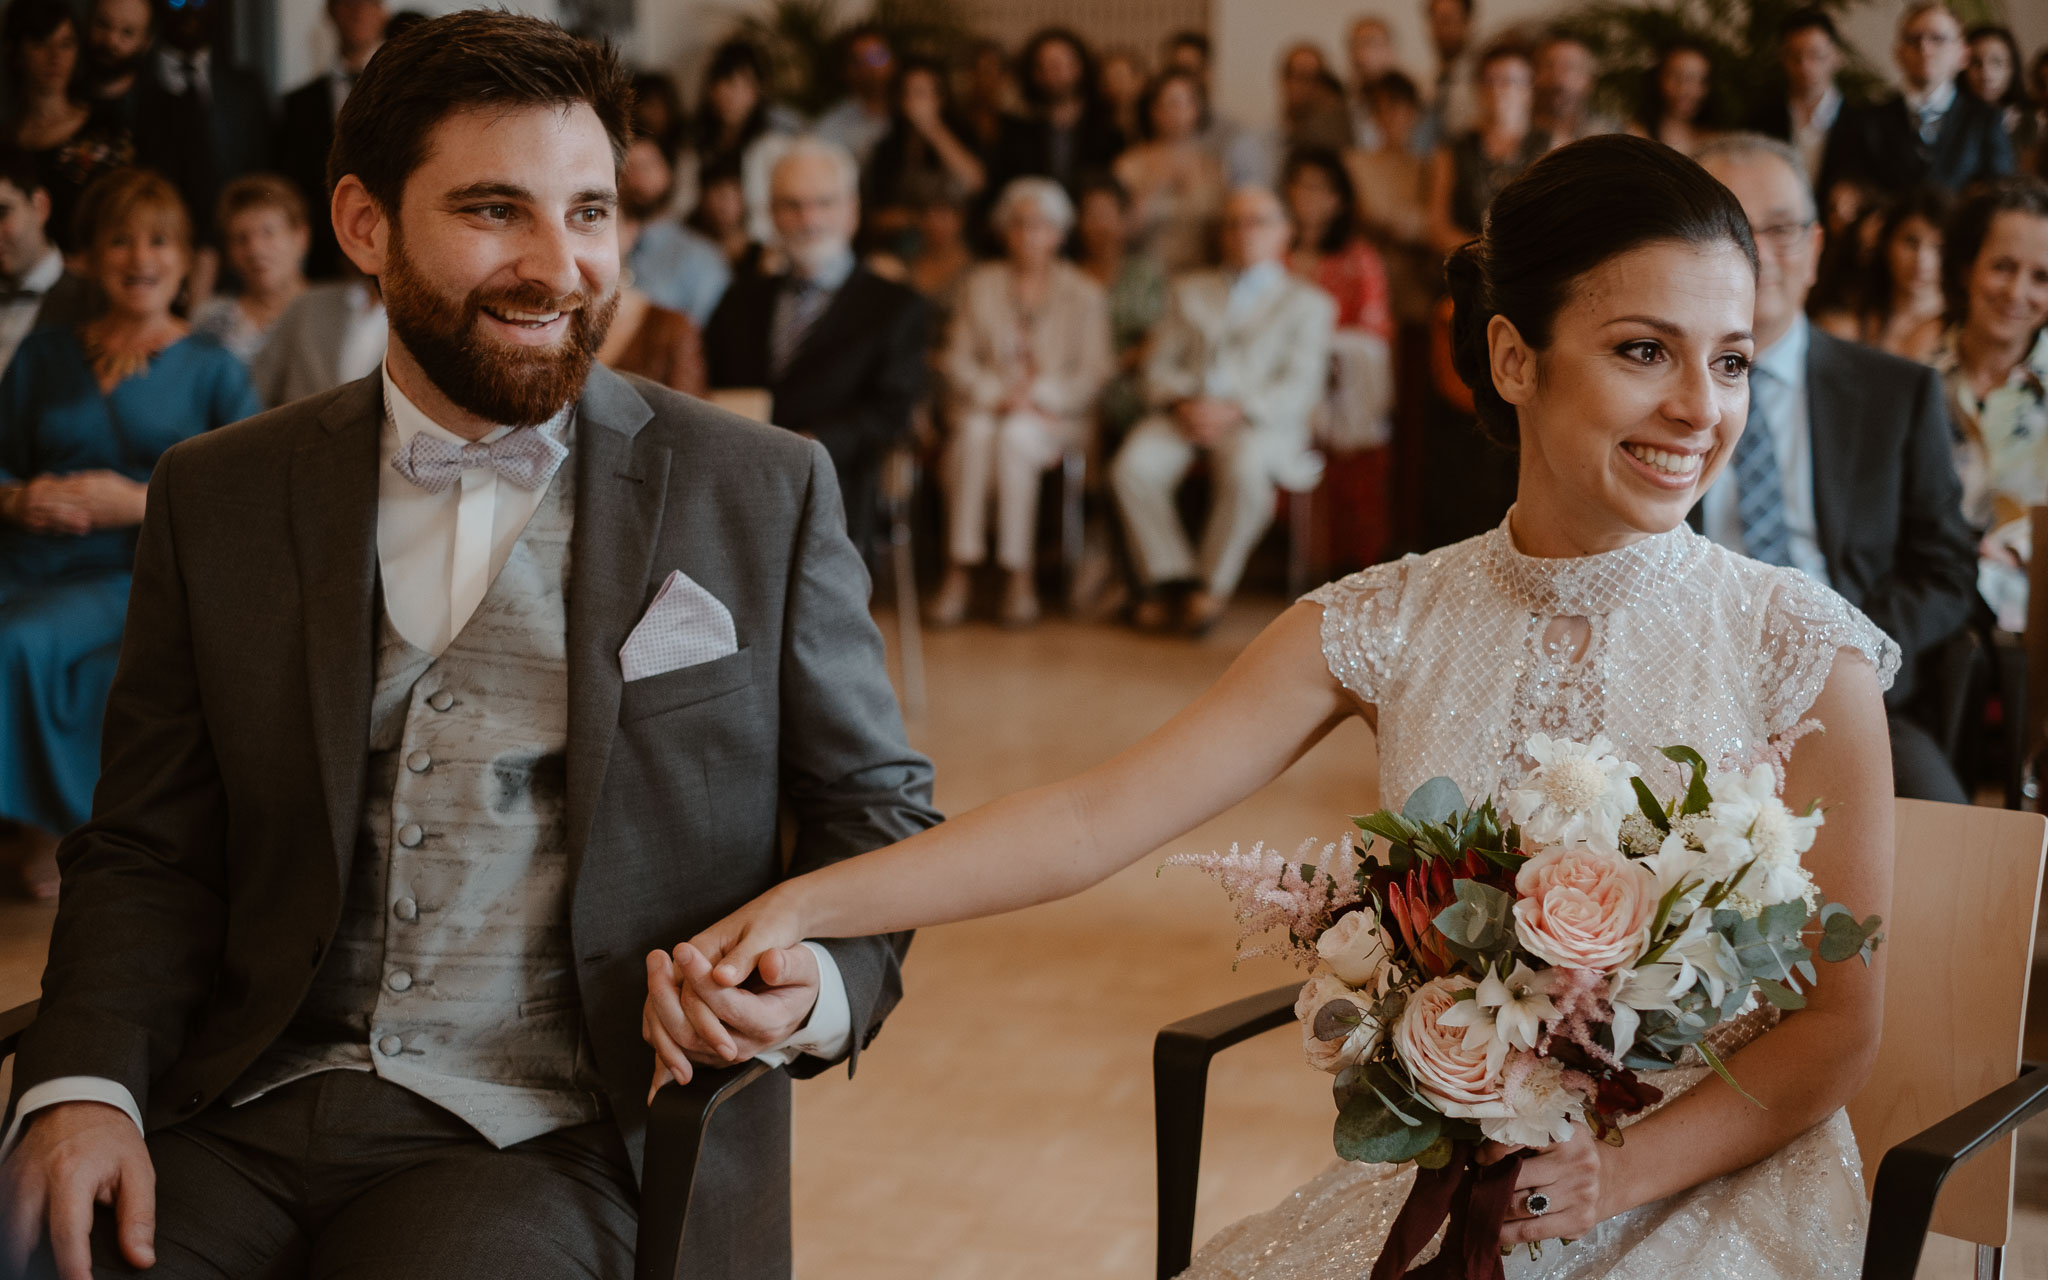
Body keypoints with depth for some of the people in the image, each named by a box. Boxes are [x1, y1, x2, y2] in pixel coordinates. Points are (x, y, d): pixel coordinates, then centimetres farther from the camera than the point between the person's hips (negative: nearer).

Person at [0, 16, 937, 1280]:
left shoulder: (763, 495, 4)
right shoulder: (220, 499, 10)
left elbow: (878, 810, 10)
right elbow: (151, 853, 12)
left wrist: (817, 984, -12)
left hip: (567, 1141, -2)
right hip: (245, 1118, 2)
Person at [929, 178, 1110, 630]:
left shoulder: (1085, 294, 10)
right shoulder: (981, 284, 15)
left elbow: (1093, 373, 2)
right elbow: (956, 360, 8)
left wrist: (1037, 394, -14)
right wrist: (997, 394, -11)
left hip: (1055, 416, -1)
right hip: (983, 406, 2)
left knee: (1014, 436, -36)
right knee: (975, 434, -34)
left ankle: (1018, 572, -34)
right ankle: (960, 569, -37)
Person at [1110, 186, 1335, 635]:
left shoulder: (1309, 303, 15)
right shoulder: (1190, 290, 26)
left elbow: (1300, 387, 2)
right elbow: (1161, 364, 17)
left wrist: (1236, 410, -15)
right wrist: (1181, 402, -7)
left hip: (1258, 423, -3)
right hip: (1186, 412, 3)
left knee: (1245, 470, -38)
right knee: (1133, 466, -28)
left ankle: (1213, 585, -21)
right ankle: (1171, 576, -15)